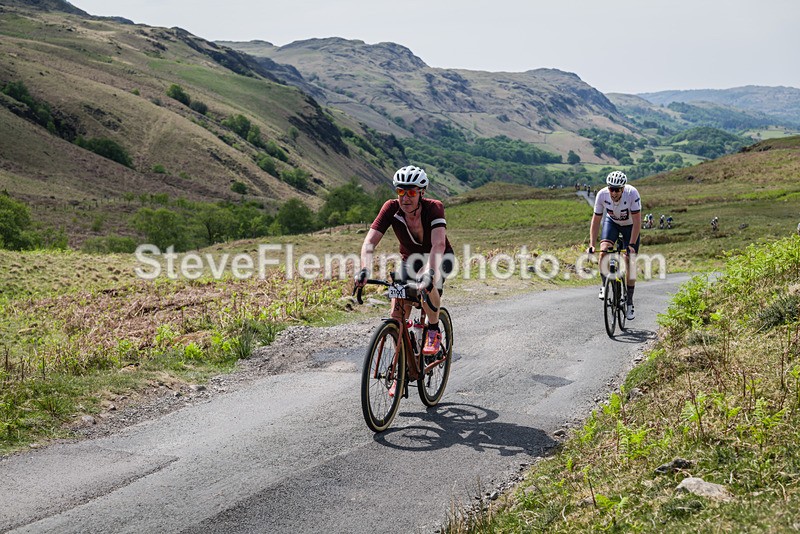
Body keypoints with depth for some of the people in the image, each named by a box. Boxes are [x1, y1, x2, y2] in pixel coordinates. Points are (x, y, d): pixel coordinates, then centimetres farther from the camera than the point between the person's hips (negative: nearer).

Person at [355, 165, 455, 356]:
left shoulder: (434, 208, -30)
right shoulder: (391, 208, -23)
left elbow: (438, 244, -45)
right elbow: (369, 242, -30)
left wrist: (429, 272, -62)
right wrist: (365, 270, -48)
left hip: (439, 260, -3)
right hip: (410, 260, 3)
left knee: (427, 283, -37)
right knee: (397, 317, -14)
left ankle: (434, 331, -14)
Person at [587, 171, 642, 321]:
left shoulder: (632, 193, -35)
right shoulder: (602, 195, -28)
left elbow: (637, 221, -31)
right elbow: (596, 220, -20)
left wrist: (632, 244, -37)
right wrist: (591, 244, -26)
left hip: (630, 225, -1)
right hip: (611, 221, 2)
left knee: (630, 263, -7)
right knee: (604, 251, -25)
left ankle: (629, 302, 6)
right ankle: (604, 285, -2)